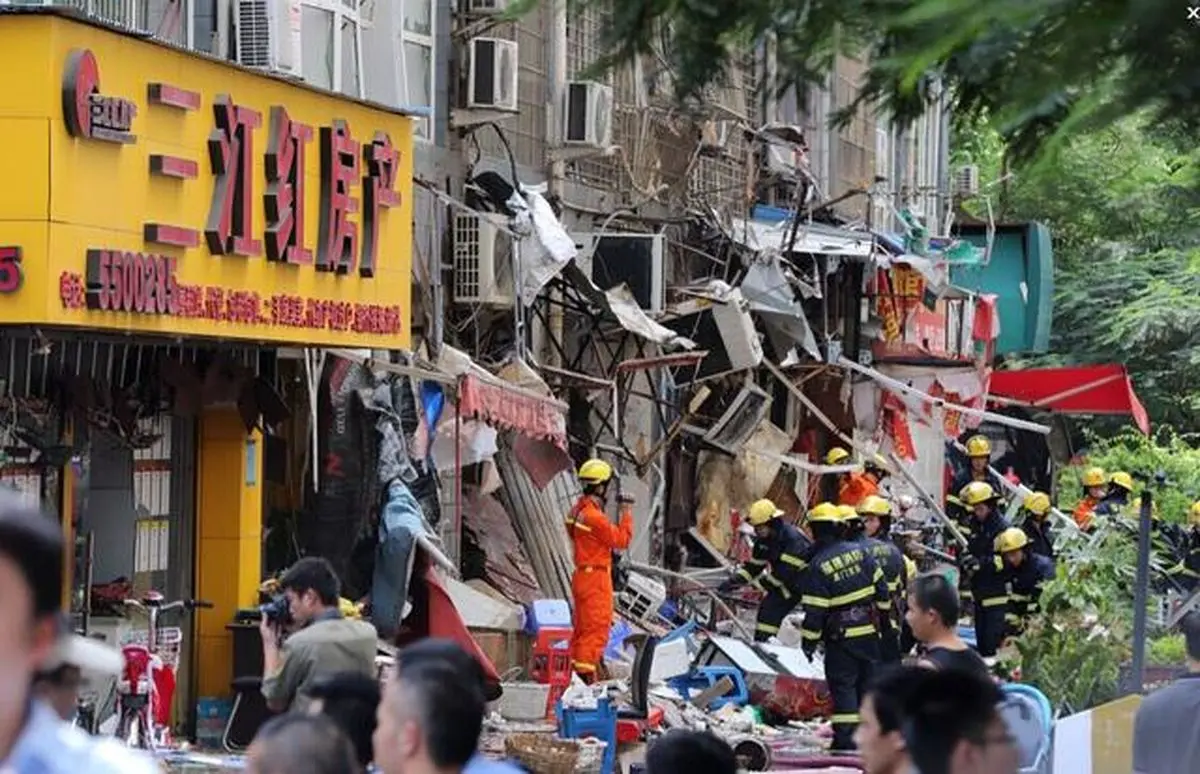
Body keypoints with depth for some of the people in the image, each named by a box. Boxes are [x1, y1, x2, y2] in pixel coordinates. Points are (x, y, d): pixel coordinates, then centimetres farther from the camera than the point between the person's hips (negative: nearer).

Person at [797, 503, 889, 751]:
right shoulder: (860, 551, -1)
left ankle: (846, 736, -4)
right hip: (870, 630, 4)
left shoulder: (817, 566, -14)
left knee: (842, 685, 2)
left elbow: (814, 610, -13)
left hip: (841, 637, -4)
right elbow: (880, 585, 6)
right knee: (868, 683, 14)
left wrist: (809, 640, -4)